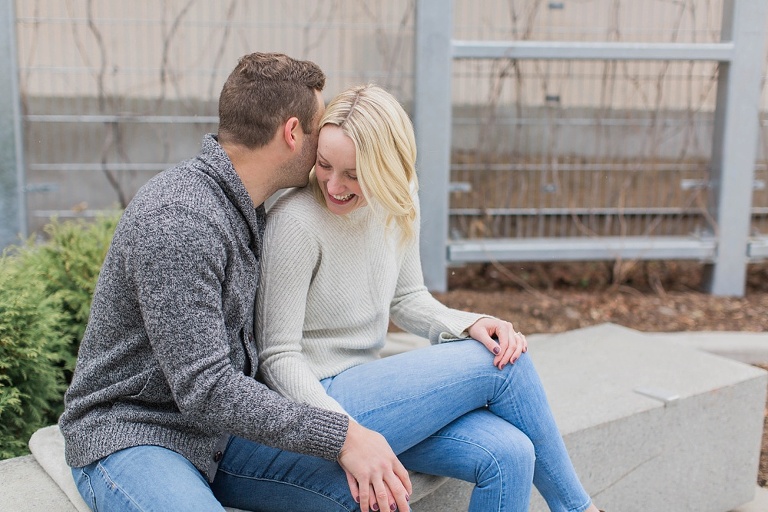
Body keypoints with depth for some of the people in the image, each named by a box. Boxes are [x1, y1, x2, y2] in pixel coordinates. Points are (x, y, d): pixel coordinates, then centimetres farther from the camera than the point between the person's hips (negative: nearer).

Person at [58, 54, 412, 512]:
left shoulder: (249, 211, 6)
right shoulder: (177, 219, -24)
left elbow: (255, 348, 8)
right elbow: (206, 391, -26)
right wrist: (341, 437, -23)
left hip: (219, 428, 7)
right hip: (129, 435, -7)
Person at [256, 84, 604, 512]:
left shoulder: (398, 204, 0)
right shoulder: (296, 223, -20)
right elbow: (279, 357, -17)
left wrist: (471, 325, -7)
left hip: (368, 386, 6)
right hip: (315, 404, -6)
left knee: (508, 455, -17)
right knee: (502, 365, -13)